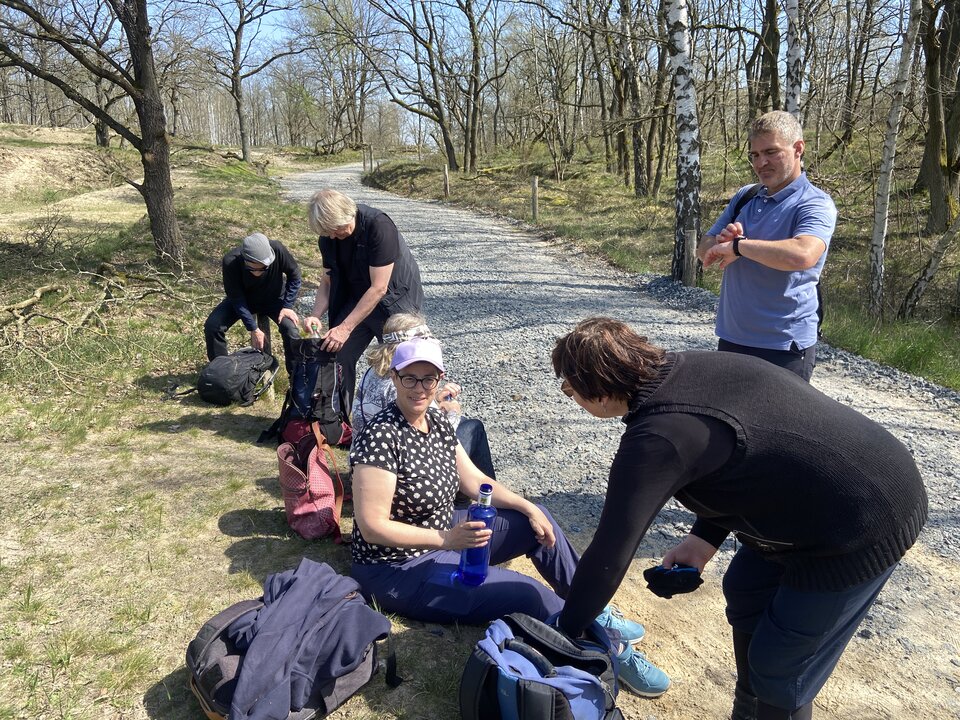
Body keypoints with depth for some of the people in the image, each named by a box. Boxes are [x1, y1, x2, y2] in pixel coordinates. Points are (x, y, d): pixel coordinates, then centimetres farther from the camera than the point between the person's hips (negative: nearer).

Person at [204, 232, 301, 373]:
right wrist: (253, 329, -24)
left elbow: (294, 275, -15)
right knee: (212, 326, -18)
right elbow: (236, 298, -23)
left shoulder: (277, 250, -35)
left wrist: (287, 306, -19)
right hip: (243, 299, 1)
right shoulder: (230, 262, -34)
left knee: (291, 329, -25)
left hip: (274, 298, -1)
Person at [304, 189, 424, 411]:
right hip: (357, 300, 6)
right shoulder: (328, 237, -6)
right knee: (339, 355, -4)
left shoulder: (379, 226, -27)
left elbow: (378, 288, -27)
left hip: (394, 300, -6)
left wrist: (346, 327, -27)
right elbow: (328, 281, 4)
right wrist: (316, 315, -14)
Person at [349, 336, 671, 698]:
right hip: (398, 567, -8)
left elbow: (473, 480, 6)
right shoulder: (381, 435, -26)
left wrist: (528, 507, -4)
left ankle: (596, 611, 20)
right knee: (530, 596, -18)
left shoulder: (437, 421, -1)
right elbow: (372, 527, -27)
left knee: (537, 521, 5)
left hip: (443, 535, 9)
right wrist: (447, 539, -35)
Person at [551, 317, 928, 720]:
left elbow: (608, 556, -22)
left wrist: (565, 631, -7)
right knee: (745, 590, 22)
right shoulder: (683, 370, -1)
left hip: (864, 523, -9)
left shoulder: (656, 438, -27)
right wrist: (704, 539, 5)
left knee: (780, 669, 4)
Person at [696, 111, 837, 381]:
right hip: (731, 338, 7)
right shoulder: (745, 196, 10)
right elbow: (704, 250, 12)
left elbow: (803, 254, -31)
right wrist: (722, 242, -12)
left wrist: (737, 245, -20)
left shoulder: (815, 204, -10)